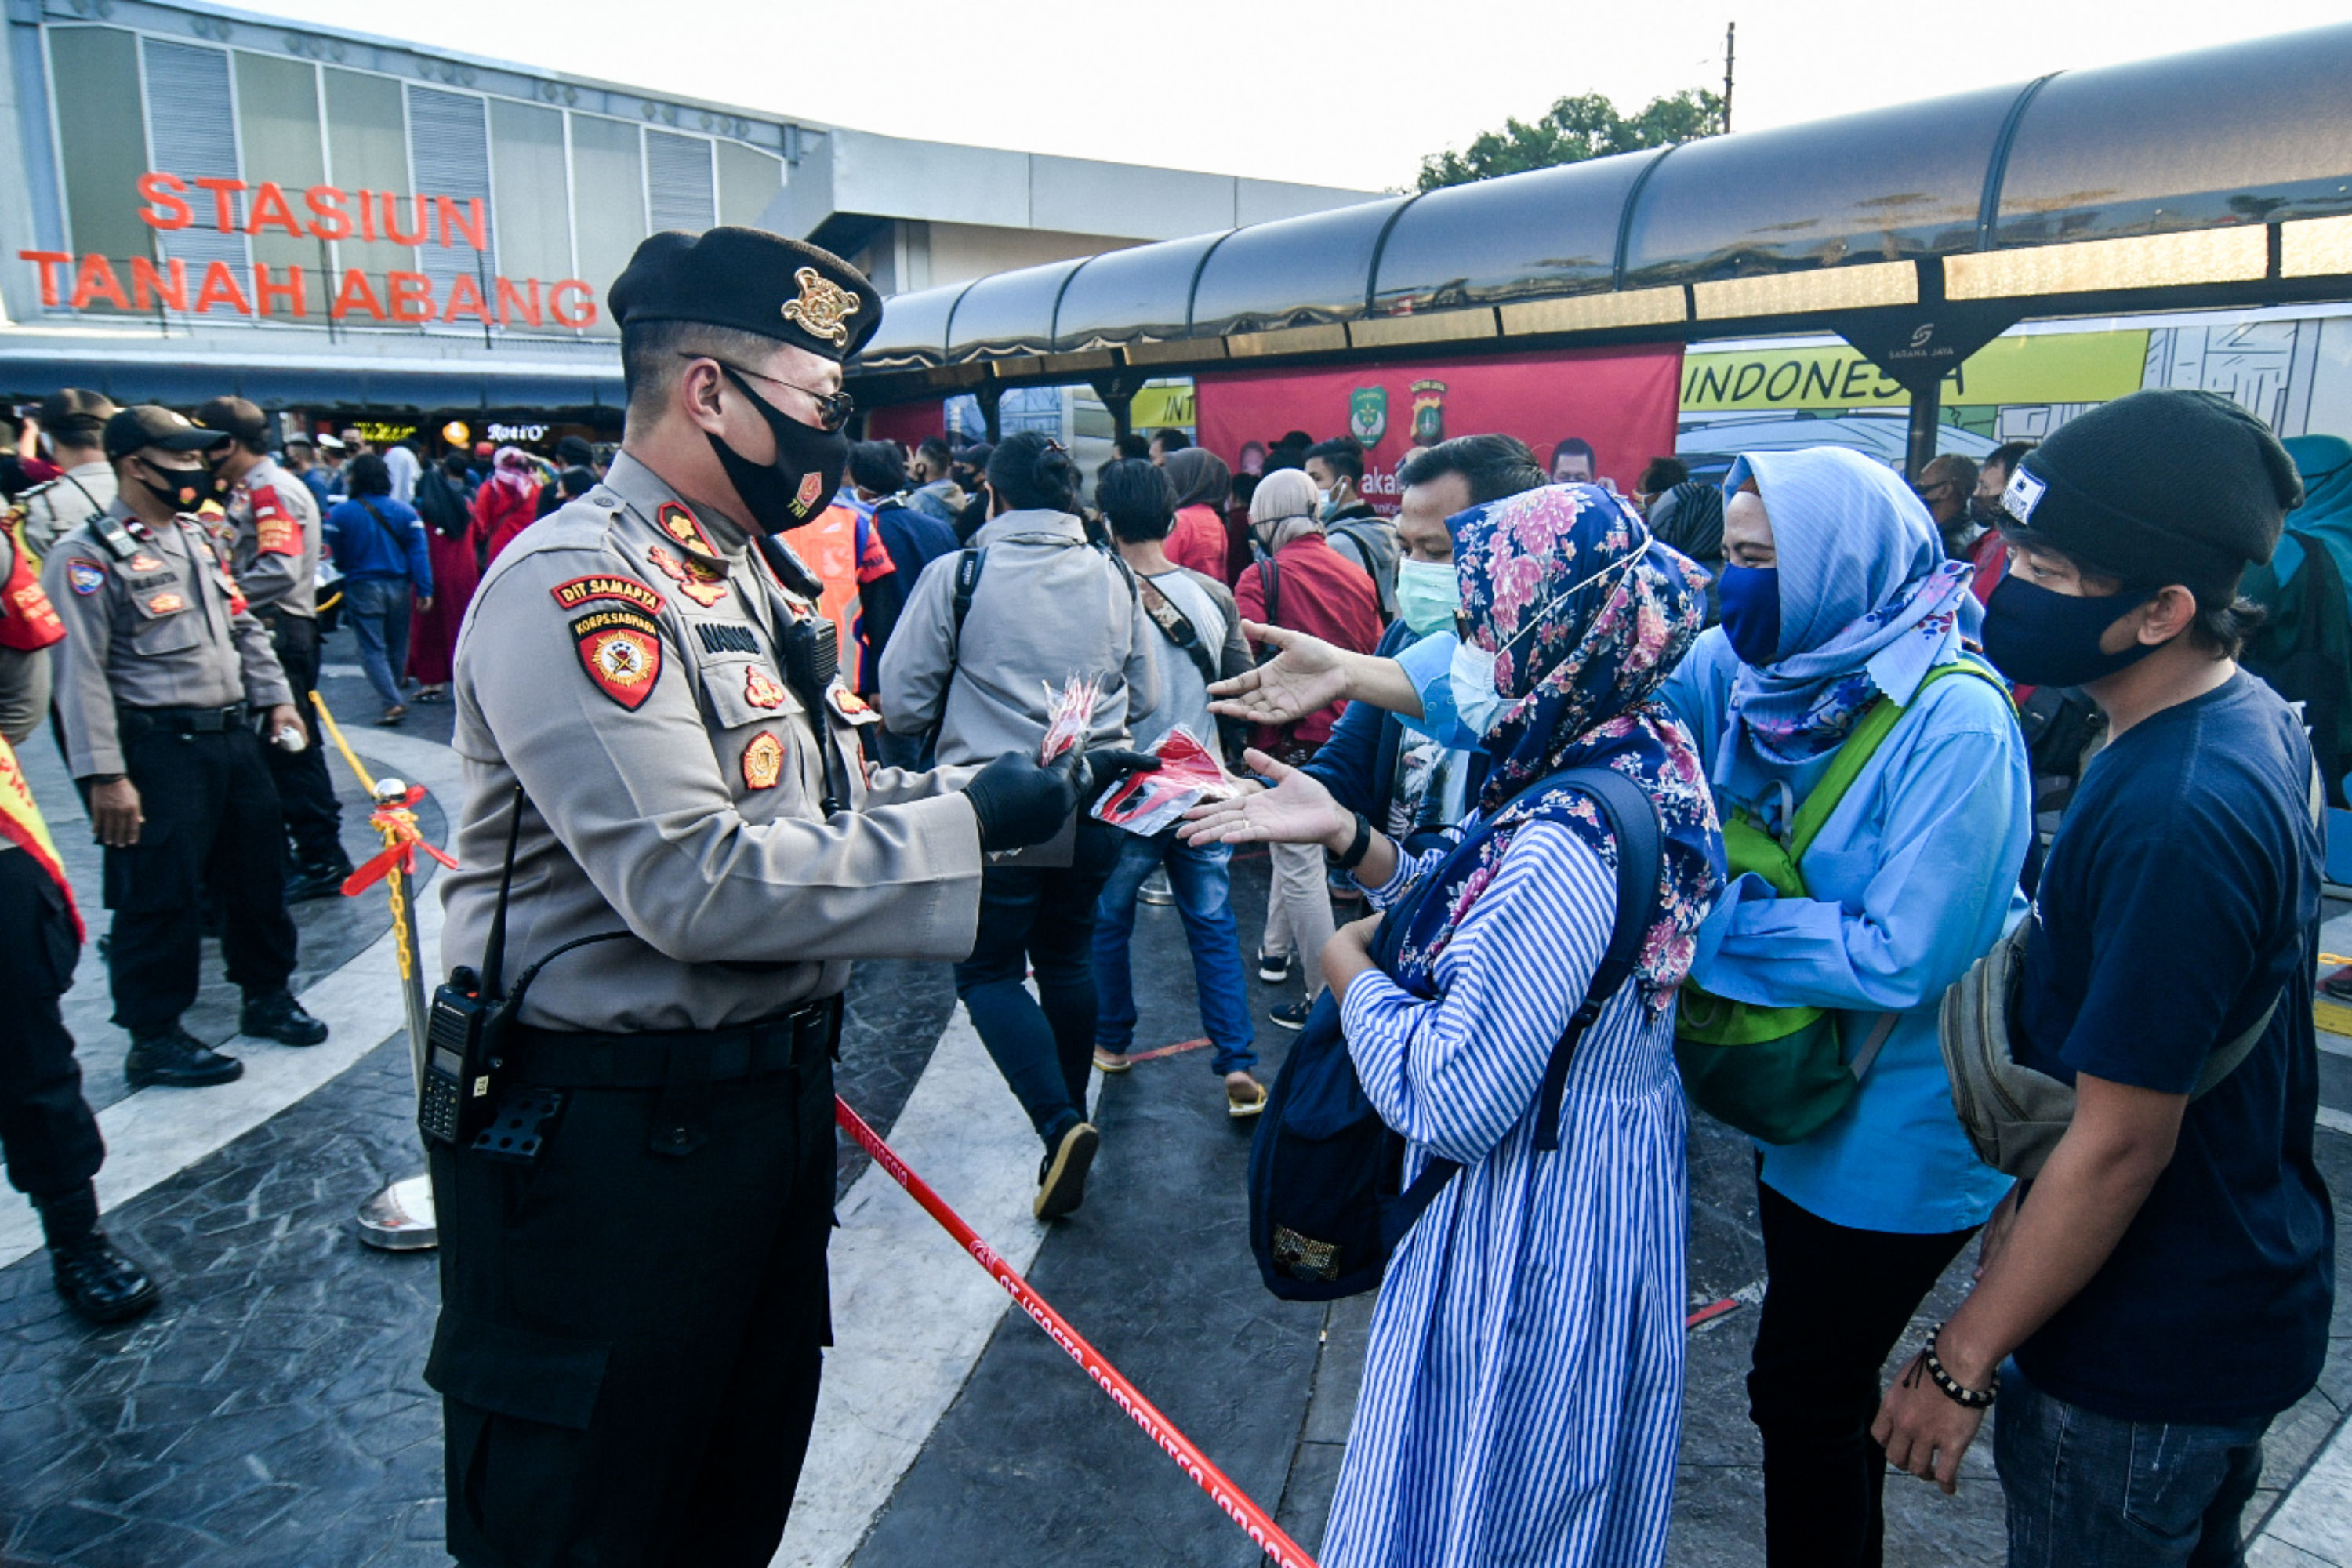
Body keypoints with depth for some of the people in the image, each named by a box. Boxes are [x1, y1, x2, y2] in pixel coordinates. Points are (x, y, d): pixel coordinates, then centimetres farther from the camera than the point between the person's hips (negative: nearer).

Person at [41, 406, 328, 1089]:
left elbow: (242, 624, 21)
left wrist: (274, 696, 10)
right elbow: (81, 675, -15)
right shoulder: (89, 555, -11)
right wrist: (104, 775, -19)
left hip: (233, 736, 8)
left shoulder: (197, 537, 14)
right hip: (158, 749, -8)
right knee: (160, 894, -1)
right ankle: (154, 1037, 12)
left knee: (259, 871, 15)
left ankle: (267, 995, 32)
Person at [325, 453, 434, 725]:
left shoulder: (341, 513, -7)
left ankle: (392, 703, -13)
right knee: (397, 648, 15)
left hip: (362, 588, -3)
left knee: (372, 649, -1)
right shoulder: (405, 511, -2)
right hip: (399, 587, 3)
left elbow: (334, 557, -2)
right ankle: (392, 695, 28)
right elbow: (419, 552, -6)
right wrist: (425, 590, -5)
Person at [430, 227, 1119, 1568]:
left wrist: (991, 787, -1)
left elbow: (822, 798, 15)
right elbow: (693, 882, -28)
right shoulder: (575, 584, -20)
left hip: (772, 1090, 9)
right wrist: (968, 827, -24)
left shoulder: (758, 576, 11)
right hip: (605, 1138, -9)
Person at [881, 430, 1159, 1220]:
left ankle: (1058, 1124, -10)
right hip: (1094, 807, 5)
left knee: (989, 971, 8)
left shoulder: (957, 574, -10)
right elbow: (1144, 698, 10)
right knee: (1069, 959, 21)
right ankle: (1070, 1115, 34)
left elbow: (903, 704, -7)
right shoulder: (1115, 578, 3)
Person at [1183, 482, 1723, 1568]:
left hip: (1530, 1230, -9)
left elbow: (1452, 1101, -30)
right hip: (1616, 1187, 9)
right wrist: (1350, 835, -2)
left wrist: (1350, 972, -14)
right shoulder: (1645, 758, -2)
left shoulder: (1569, 842, -32)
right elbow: (1493, 926, 7)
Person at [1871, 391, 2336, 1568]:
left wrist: (1962, 1363, -17)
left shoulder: (2174, 818, -32)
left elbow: (2121, 1140, -27)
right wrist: (2028, 1203, 17)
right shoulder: (2256, 720, 0)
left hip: (2145, 1356, -9)